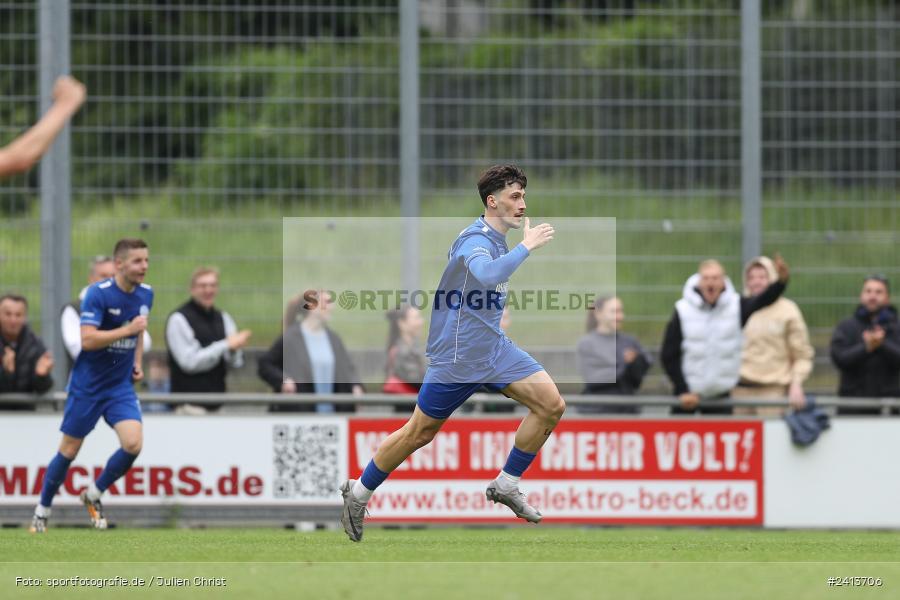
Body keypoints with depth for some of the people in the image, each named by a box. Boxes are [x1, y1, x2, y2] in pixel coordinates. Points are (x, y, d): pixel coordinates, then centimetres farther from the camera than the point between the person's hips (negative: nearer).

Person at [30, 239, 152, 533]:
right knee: (69, 451, 4)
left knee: (133, 443, -15)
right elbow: (87, 339, -26)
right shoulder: (98, 294, -18)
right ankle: (42, 511, 24)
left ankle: (94, 495, 8)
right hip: (87, 385, -4)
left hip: (121, 386, 5)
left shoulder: (145, 294, 2)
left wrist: (137, 362, 10)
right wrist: (128, 330, -27)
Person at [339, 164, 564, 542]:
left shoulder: (497, 239, 9)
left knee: (551, 405, -7)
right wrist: (527, 246, -36)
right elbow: (486, 275, -44)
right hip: (458, 358, -8)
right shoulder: (476, 240, -21)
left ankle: (506, 485, 5)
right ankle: (358, 494, 23)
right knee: (420, 433, 4)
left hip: (494, 348, 8)